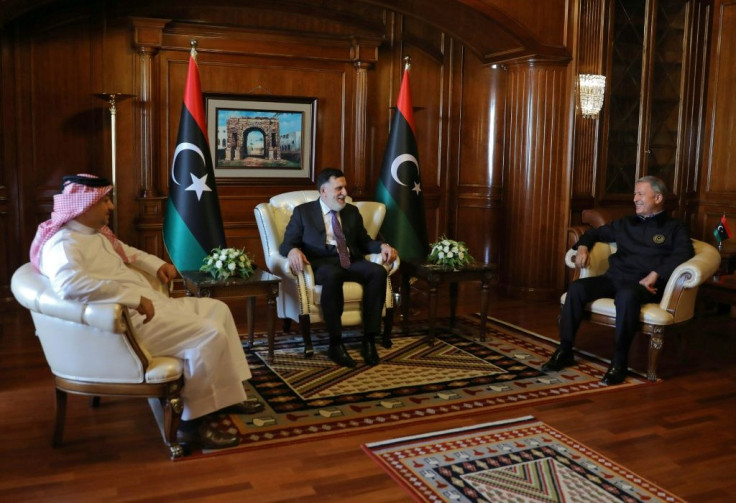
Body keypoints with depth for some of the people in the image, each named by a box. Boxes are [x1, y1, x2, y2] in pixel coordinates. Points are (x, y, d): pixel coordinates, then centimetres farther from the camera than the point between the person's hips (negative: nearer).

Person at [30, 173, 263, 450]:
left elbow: (127, 252, 35)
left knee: (217, 309, 12)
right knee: (209, 335, -21)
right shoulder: (62, 244, -17)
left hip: (151, 305, 11)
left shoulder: (97, 233, 14)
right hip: (130, 321, -11)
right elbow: (70, 283, -38)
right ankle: (193, 422, -10)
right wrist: (135, 298, -36)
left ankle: (229, 395, 15)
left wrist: (157, 264, 17)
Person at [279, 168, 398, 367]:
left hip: (351, 262, 4)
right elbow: (286, 244, 3)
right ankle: (335, 344, -32)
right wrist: (293, 250, -22)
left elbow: (364, 242, 21)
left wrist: (382, 246, -2)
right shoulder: (303, 211, 10)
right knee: (333, 275, -40)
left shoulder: (352, 211, 22)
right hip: (321, 263, -4)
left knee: (378, 271, -29)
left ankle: (369, 340, -26)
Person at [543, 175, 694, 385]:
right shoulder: (625, 223, 25)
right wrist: (583, 247, 12)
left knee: (627, 295, -40)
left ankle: (620, 360, -31)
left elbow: (683, 255, -9)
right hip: (613, 278, 5)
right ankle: (564, 351, -19)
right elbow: (596, 233, 35)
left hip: (643, 285, -5)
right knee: (577, 288, -23)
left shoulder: (673, 229, 9)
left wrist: (654, 275, -22)